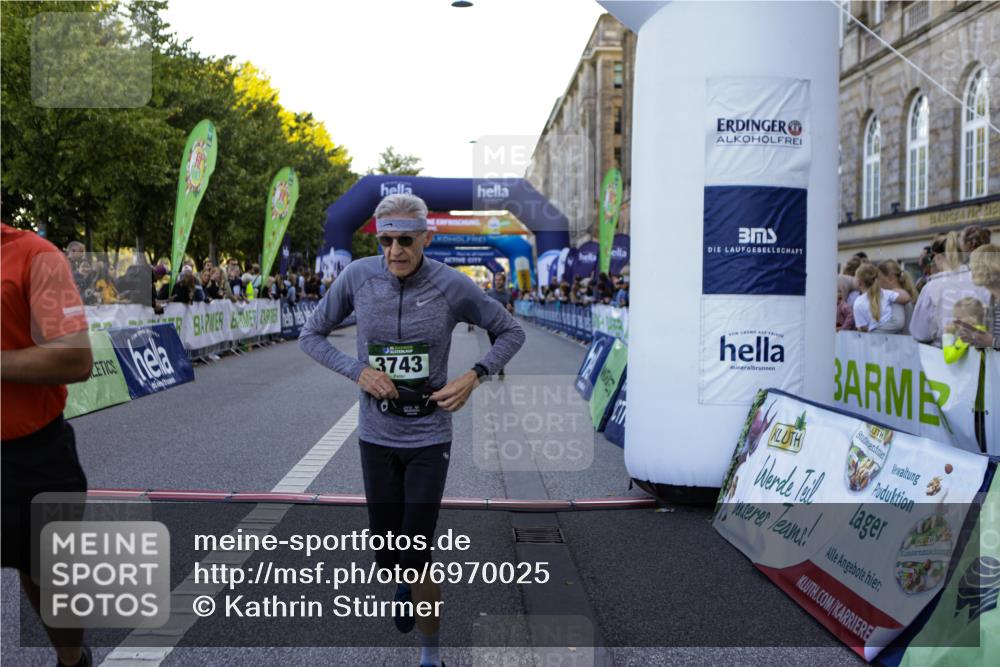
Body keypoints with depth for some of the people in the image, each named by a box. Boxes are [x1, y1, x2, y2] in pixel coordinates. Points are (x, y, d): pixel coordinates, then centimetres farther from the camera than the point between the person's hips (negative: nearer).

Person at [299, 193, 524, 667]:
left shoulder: (452, 286, -13)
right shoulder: (357, 276, -9)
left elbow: (512, 331, 1)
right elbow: (311, 336, 2)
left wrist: (474, 376, -13)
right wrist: (358, 371, -13)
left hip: (429, 437, -2)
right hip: (376, 437, 2)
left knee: (417, 558, -3)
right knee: (386, 556, 11)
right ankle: (405, 588, 49)